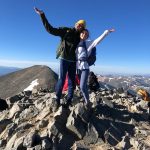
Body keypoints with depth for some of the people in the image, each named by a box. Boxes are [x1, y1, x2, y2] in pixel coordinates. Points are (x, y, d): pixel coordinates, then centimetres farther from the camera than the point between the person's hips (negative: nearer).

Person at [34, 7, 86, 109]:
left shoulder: (80, 37, 11)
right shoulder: (66, 31, 1)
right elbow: (51, 30, -7)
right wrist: (42, 16, -13)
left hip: (73, 61, 4)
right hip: (64, 59, -4)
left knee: (72, 80, 5)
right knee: (61, 79, -7)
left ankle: (69, 100, 16)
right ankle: (58, 100, 6)